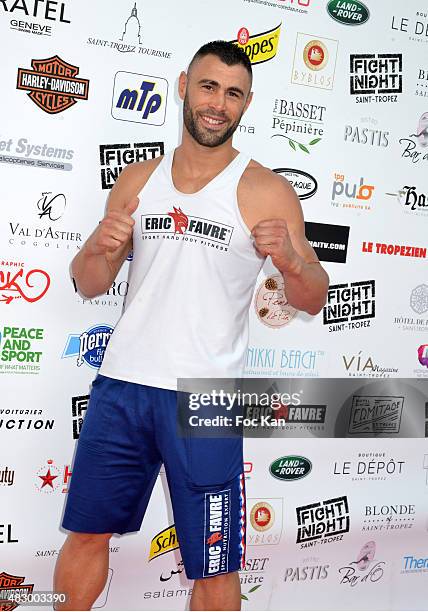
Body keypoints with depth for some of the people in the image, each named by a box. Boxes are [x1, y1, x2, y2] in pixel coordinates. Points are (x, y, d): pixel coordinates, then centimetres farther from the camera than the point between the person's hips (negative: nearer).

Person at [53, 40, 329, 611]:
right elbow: (91, 285, 13)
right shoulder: (138, 180, 9)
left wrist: (292, 261, -23)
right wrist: (97, 248, -10)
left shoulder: (267, 192, -3)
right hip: (121, 384, 4)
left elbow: (313, 301, -1)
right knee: (85, 534, 17)